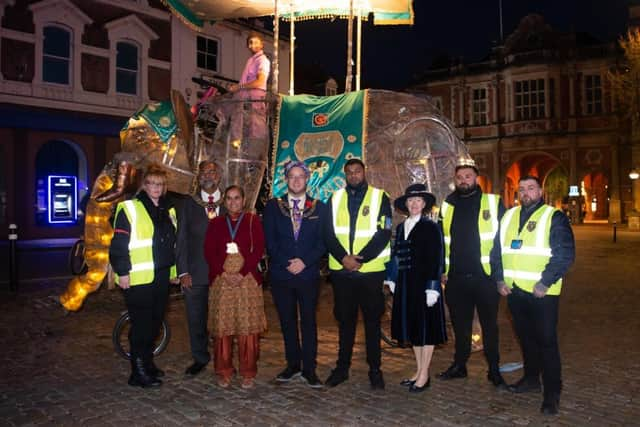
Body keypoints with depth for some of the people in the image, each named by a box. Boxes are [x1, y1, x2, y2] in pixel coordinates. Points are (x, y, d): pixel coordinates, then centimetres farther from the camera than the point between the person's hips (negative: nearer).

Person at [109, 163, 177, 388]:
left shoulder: (168, 210, 14)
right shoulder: (129, 208, -7)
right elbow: (118, 243, -10)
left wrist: (176, 269, 19)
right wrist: (122, 272, -14)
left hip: (162, 277, 7)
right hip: (138, 279, -7)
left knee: (155, 323, 15)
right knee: (141, 325, -2)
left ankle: (148, 364, 30)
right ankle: (138, 373, 9)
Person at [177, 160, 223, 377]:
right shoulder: (188, 204, 6)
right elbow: (182, 240, 3)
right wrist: (183, 272, -4)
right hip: (195, 274, 1)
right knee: (196, 319, 9)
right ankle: (200, 358, 28)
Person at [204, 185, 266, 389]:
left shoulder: (253, 221, 7)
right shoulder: (216, 223, 13)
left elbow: (258, 250, -1)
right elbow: (209, 252, 5)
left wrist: (242, 273, -11)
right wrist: (224, 273, -8)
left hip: (247, 280, -2)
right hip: (221, 280, 2)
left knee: (248, 328, -1)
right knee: (221, 327, 3)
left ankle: (248, 373, 11)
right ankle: (224, 372, 17)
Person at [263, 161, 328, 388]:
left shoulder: (319, 208, 5)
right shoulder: (273, 206, 6)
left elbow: (323, 241, 0)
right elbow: (269, 240, 0)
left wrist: (305, 262, -12)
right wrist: (287, 263, -11)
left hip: (308, 274, -1)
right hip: (280, 274, 1)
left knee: (308, 322, 3)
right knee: (287, 322, 9)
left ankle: (309, 369, 12)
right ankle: (293, 365, 22)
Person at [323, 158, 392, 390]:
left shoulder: (380, 197, 2)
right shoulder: (335, 199, 10)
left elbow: (384, 233, -7)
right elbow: (329, 233, 3)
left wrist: (360, 258, -14)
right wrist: (344, 258, -12)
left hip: (371, 270, -2)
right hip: (341, 270, 2)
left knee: (372, 321, 6)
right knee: (345, 320, 11)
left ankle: (375, 370, 17)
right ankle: (342, 368, 22)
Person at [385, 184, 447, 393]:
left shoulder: (431, 227, -6)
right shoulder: (400, 228, 10)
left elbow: (436, 260, -10)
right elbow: (395, 256, 12)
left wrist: (432, 287, -15)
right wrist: (393, 279, 6)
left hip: (423, 283, -6)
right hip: (405, 285, 6)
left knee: (426, 327, 3)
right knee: (412, 327, 12)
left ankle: (424, 375, 13)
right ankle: (419, 370, 25)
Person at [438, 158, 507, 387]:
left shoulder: (493, 202, -1)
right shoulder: (447, 205, 9)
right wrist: (442, 269, 8)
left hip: (485, 276, -3)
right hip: (455, 278, 3)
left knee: (489, 325, 9)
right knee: (460, 324, 14)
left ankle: (494, 369, 22)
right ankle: (459, 365, 28)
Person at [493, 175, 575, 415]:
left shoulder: (554, 217, -5)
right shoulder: (508, 216, 11)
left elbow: (565, 254, -12)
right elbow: (498, 251, 14)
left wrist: (545, 283, -17)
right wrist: (500, 279, 4)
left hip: (542, 292, -5)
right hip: (514, 290, 5)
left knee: (546, 340, -1)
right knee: (525, 337, 18)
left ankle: (552, 393, 11)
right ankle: (531, 379, 35)